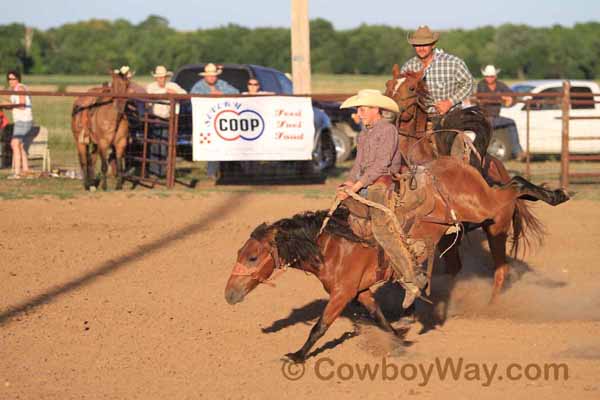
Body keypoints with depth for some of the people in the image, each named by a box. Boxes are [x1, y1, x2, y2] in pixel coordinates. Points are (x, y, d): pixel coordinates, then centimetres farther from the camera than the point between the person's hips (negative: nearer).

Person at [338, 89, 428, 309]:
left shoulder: (388, 130, -7)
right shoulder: (365, 133, 21)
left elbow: (381, 164, -15)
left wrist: (357, 185, -19)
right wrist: (348, 184, 2)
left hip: (383, 183, -10)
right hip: (365, 186, 10)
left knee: (382, 228, -23)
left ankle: (411, 279, -23)